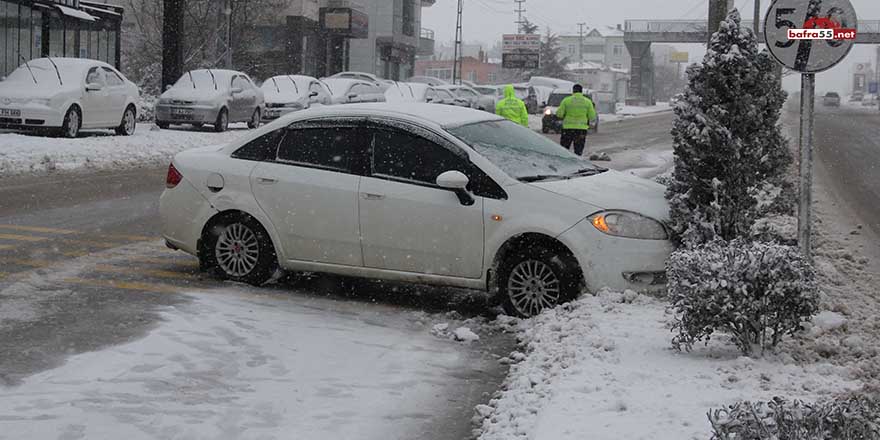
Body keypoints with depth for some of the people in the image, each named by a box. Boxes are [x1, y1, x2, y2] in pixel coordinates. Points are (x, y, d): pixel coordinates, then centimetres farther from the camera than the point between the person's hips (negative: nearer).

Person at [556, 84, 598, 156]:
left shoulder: (566, 100, -1)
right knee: (578, 151, 5)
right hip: (581, 129, 1)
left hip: (568, 128, -1)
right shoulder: (587, 101, 2)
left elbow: (559, 114, -1)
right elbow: (592, 117, 1)